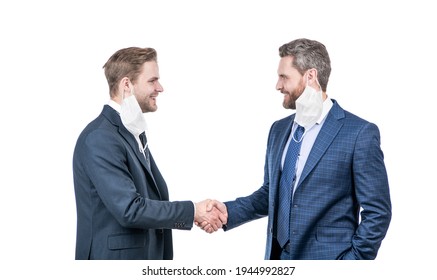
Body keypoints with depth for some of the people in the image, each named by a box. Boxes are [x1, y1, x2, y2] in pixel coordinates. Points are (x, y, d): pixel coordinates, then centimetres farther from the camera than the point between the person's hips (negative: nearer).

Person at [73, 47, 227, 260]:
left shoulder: (134, 133, 13)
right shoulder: (99, 139, -17)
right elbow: (130, 209, -23)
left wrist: (196, 215, 0)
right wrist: (192, 211, -15)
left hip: (143, 257, 9)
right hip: (115, 258, -9)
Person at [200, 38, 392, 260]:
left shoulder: (360, 133, -11)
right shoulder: (279, 129, 10)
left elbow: (377, 211, -10)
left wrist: (353, 261, -14)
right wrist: (228, 212, 1)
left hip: (327, 259, -6)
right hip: (279, 258, 6)